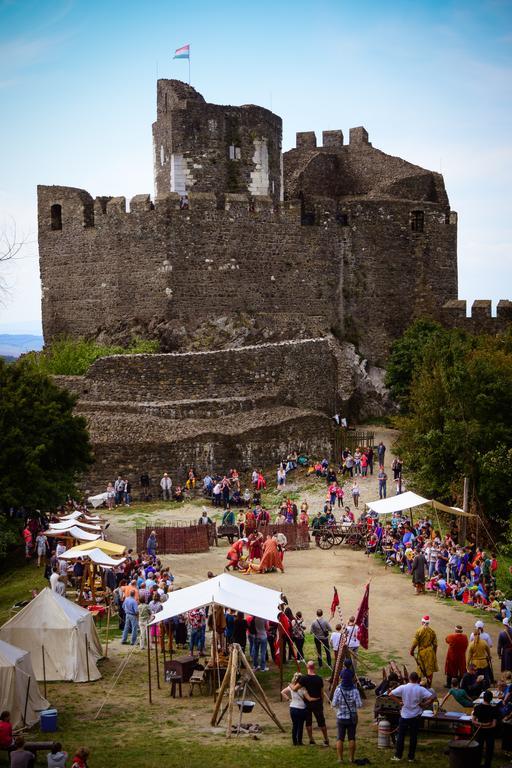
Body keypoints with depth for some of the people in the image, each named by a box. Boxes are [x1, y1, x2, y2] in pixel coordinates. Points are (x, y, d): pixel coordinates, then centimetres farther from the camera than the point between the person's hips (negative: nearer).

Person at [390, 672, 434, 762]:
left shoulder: (403, 688, -8)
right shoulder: (421, 689, -10)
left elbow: (391, 694, -9)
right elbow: (432, 698, -18)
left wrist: (399, 701, -3)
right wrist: (423, 704, -7)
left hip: (404, 715, 0)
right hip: (416, 716, 0)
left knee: (401, 736, 10)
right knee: (413, 737, 9)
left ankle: (398, 755, 13)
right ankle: (411, 757, 13)